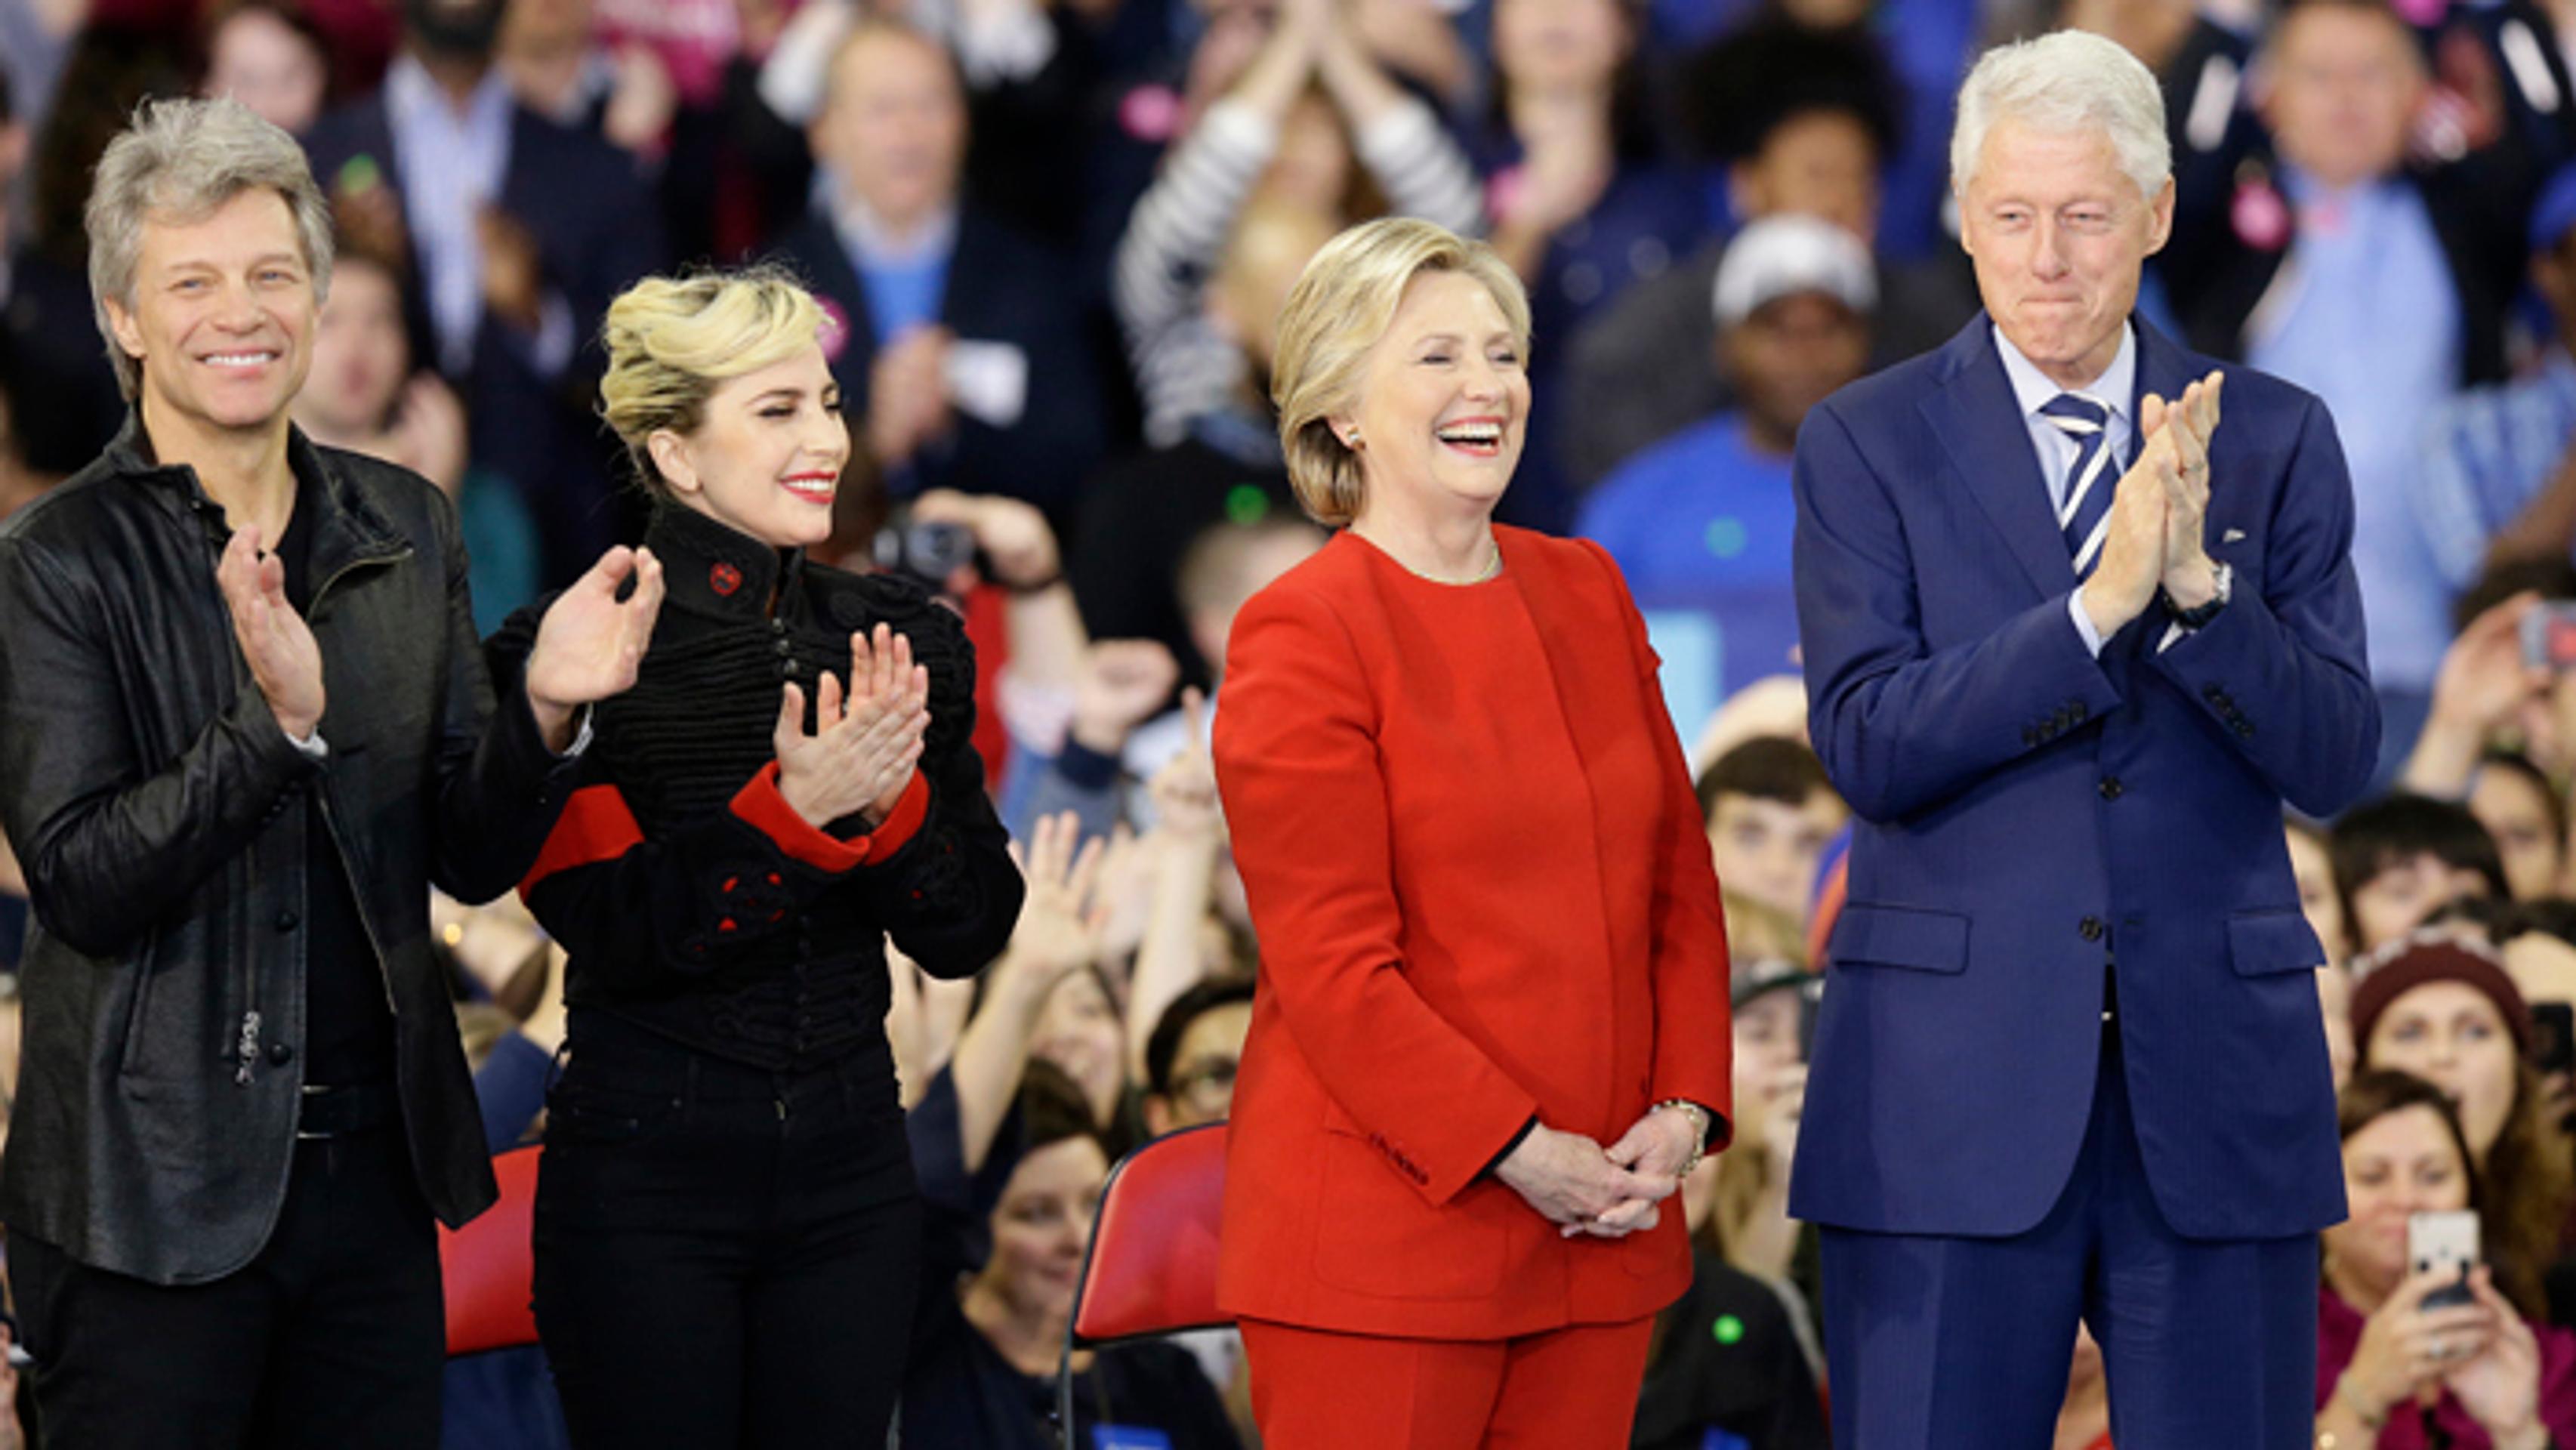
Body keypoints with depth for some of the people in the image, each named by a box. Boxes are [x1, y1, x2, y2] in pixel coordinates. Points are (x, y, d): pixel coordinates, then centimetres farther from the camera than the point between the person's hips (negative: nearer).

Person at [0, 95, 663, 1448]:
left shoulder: (404, 530, 8)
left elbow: (472, 858, 9)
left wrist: (541, 709, -10)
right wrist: (276, 718, -27)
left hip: (375, 1170, 5)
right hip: (153, 1195, -5)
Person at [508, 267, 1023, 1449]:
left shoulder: (898, 640, 7)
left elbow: (972, 931, 4)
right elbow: (613, 932, -15)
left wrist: (887, 798, -14)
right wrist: (793, 810, -24)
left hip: (849, 1172, 4)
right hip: (646, 1176, -4)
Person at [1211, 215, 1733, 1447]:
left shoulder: (1585, 594, 14)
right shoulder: (1300, 635, -7)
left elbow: (1678, 874, 15)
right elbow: (1332, 963, -12)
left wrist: (1683, 1110, 1)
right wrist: (1518, 1152, -14)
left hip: (1601, 1223, 6)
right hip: (1382, 1233, -6)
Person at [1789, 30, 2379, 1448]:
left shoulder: (2276, 441, 7)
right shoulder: (1866, 443, 3)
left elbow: (2332, 759, 0)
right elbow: (1867, 744, -9)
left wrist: (2196, 584, -17)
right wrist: (2100, 601, -20)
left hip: (2217, 1082, 2)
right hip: (1949, 1096, -2)